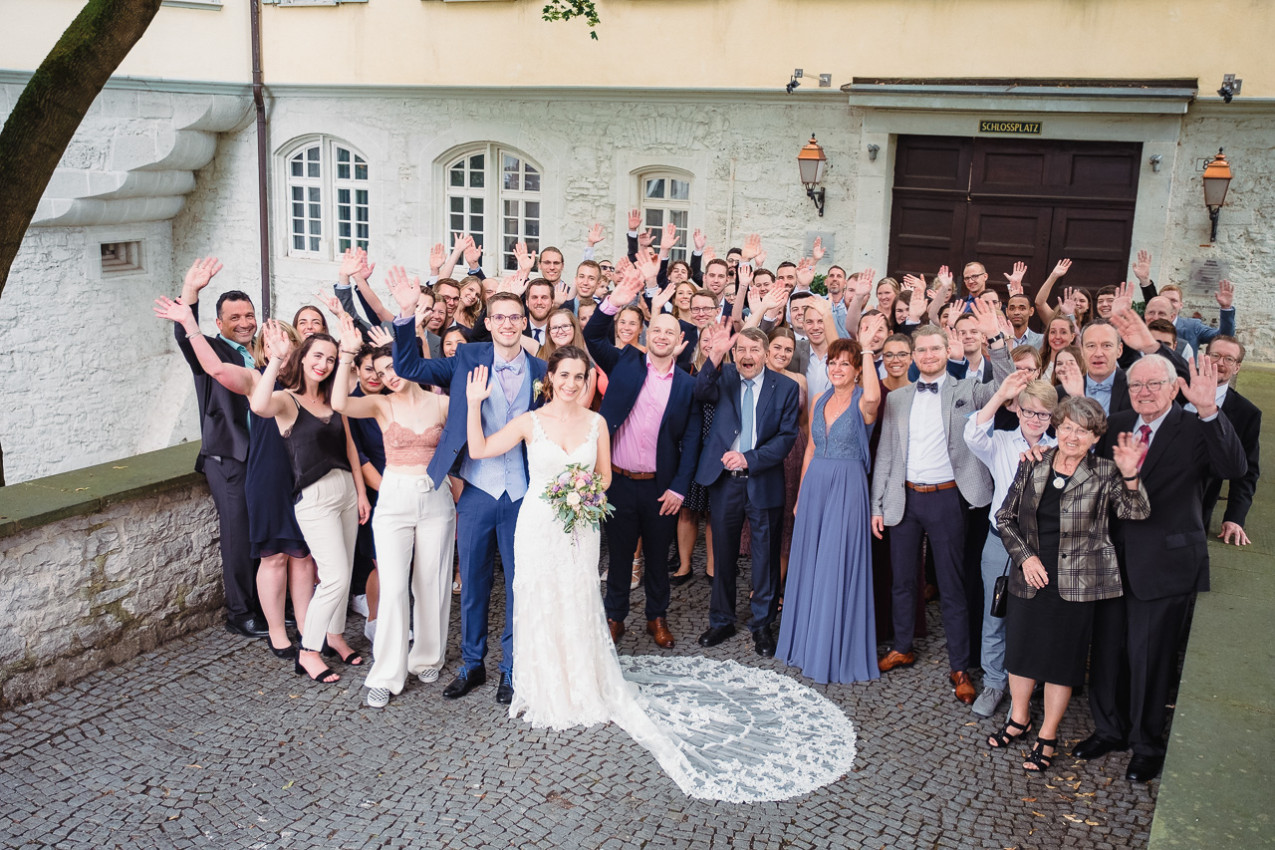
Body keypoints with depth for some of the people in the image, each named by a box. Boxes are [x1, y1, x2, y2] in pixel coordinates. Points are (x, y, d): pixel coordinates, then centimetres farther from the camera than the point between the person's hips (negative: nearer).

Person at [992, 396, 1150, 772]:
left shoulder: (1105, 474, -5)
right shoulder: (1032, 465, 1)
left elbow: (1136, 512, -18)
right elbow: (1005, 517, 6)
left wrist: (1131, 476, -35)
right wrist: (1025, 556, -6)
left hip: (1075, 584, -3)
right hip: (1028, 577, 3)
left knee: (1062, 657, 8)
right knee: (1020, 648, 14)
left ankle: (1047, 736, 25)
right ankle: (1019, 718, 38)